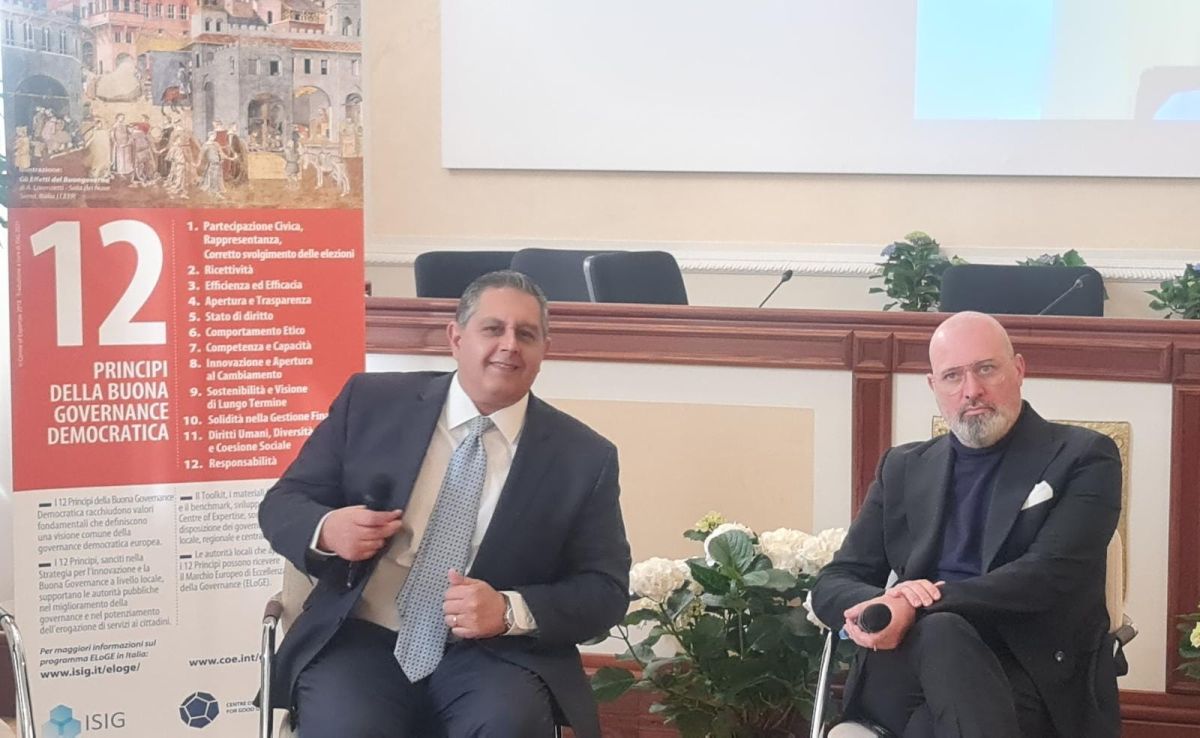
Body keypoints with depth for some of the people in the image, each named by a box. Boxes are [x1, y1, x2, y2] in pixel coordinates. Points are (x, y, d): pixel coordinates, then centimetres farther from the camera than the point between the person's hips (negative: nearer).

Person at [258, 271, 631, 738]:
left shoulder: (584, 457, 5)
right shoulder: (371, 402, 5)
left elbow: (606, 590, 4)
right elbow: (281, 504, 10)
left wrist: (510, 612, -15)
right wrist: (325, 531, -15)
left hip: (493, 656, 0)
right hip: (361, 642, 0)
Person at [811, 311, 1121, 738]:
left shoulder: (1083, 459, 7)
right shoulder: (903, 468, 20)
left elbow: (1051, 576, -8)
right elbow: (832, 584, 16)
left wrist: (919, 608, -20)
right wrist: (882, 606, -10)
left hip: (1035, 674, -3)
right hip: (904, 668, 3)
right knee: (940, 633, -34)